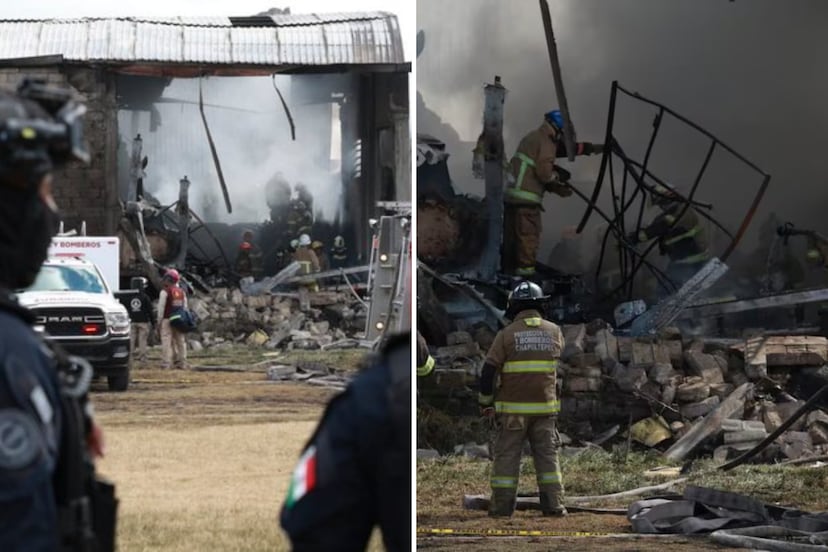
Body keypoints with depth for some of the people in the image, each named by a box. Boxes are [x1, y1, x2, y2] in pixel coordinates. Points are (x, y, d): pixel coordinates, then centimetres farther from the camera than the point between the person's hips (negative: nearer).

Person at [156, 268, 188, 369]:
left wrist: (159, 320, -2)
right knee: (180, 341, 9)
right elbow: (185, 307, 13)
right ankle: (182, 363, 11)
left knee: (167, 342, -8)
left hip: (167, 319, -6)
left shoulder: (165, 292, -9)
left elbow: (161, 307, -9)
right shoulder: (181, 292, 10)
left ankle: (165, 364, -13)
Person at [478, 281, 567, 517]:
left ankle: (502, 505, 3)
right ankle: (553, 504, 1)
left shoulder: (507, 334, -7)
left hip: (513, 409, -2)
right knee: (547, 456, 7)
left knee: (507, 456, 4)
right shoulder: (554, 331, 1)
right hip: (545, 407, 2)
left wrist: (485, 403, 4)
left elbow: (488, 371, -8)